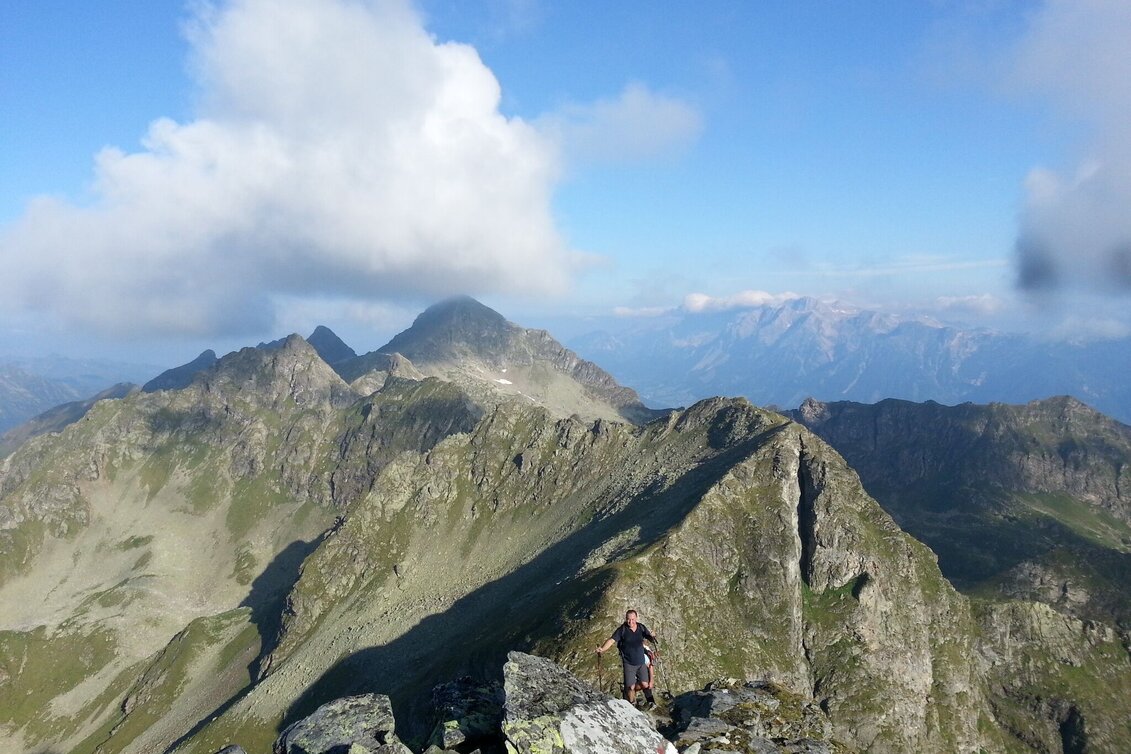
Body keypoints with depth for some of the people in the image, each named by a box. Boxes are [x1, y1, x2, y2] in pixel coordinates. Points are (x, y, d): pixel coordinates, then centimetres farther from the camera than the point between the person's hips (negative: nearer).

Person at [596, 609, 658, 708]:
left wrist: (652, 638, -21)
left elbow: (650, 638, 4)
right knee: (630, 687, -3)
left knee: (645, 684, 0)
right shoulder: (622, 629, -11)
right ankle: (632, 704, 20)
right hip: (628, 663, -3)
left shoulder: (641, 627, 0)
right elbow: (612, 640, -18)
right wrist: (602, 649, -34)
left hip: (641, 662, 3)